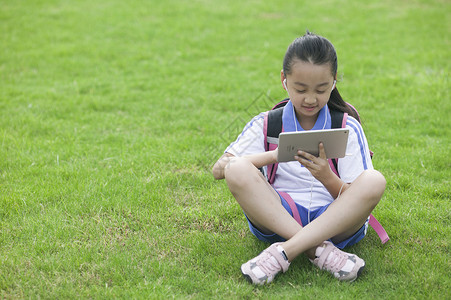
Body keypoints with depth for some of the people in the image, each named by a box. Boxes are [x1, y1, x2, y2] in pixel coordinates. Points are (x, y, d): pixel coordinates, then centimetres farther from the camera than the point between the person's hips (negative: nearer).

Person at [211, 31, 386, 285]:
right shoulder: (266, 125, 6)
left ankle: (284, 252, -34)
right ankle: (319, 250, -33)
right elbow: (219, 169, -4)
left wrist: (326, 177, -22)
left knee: (374, 181, -29)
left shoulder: (347, 128, 5)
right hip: (278, 218, 0)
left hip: (333, 221, 0)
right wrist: (274, 155, -17)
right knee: (237, 170, -25)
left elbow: (352, 197, -1)